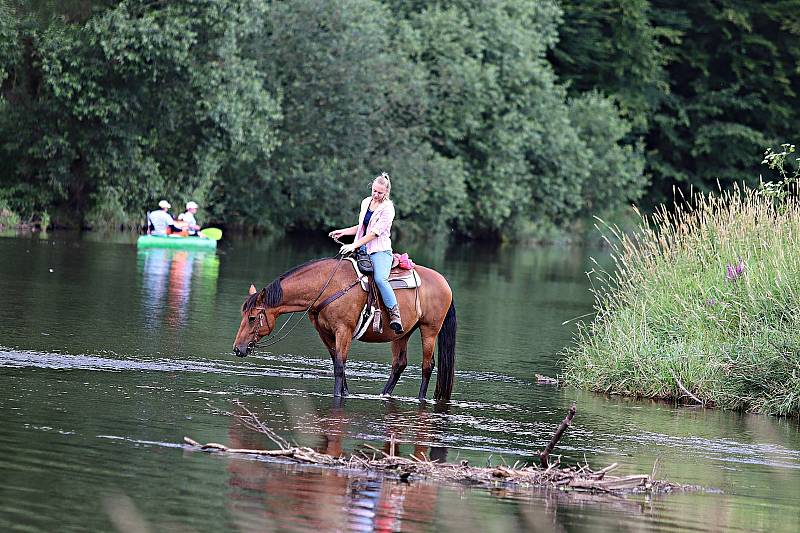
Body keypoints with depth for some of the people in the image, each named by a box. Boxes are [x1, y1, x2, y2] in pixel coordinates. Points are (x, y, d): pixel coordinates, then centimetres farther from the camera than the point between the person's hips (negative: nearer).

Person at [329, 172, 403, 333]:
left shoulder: (387, 208, -9)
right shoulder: (366, 202, 14)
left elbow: (376, 232, -17)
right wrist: (343, 232, 13)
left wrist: (355, 245, -22)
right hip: (363, 250, 8)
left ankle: (394, 314, -28)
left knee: (380, 278, -32)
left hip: (380, 251, -8)